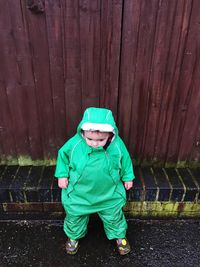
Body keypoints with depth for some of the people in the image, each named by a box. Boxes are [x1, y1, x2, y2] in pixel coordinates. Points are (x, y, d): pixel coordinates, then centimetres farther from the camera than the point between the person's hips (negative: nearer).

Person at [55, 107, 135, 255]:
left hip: (109, 194, 0)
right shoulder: (74, 143, -27)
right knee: (74, 218, 24)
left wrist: (128, 177, 6)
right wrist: (62, 174, -5)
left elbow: (125, 160, -5)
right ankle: (73, 236, 56)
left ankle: (119, 235, 54)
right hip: (78, 194, 1)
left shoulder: (117, 145, -25)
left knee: (114, 217, 23)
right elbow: (62, 155, -6)